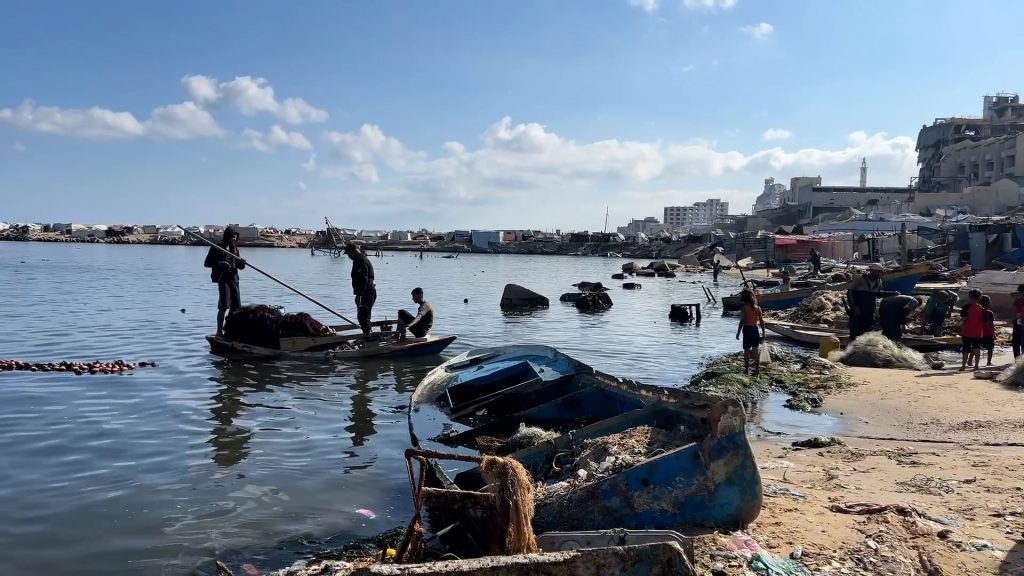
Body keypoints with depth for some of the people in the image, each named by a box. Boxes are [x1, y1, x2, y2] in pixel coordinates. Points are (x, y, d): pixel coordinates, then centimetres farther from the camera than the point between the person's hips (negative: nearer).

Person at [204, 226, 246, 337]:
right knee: (223, 306, -10)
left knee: (236, 306, 6)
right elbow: (207, 263, -4)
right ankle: (219, 331, -3)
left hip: (234, 278, 6)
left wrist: (242, 262, -10)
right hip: (223, 279, -6)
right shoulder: (217, 248, -4)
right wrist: (219, 263, -19)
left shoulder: (235, 249, 13)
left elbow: (240, 267, 13)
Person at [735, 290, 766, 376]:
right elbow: (762, 321, 5)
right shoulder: (758, 307, 3)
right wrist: (763, 333, 12)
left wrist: (738, 333, -7)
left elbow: (742, 322, -13)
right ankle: (757, 369, 12)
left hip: (747, 329, -4)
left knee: (747, 350, 3)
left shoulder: (744, 308, -11)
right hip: (755, 329, 4)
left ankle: (746, 369, 6)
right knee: (756, 350, 10)